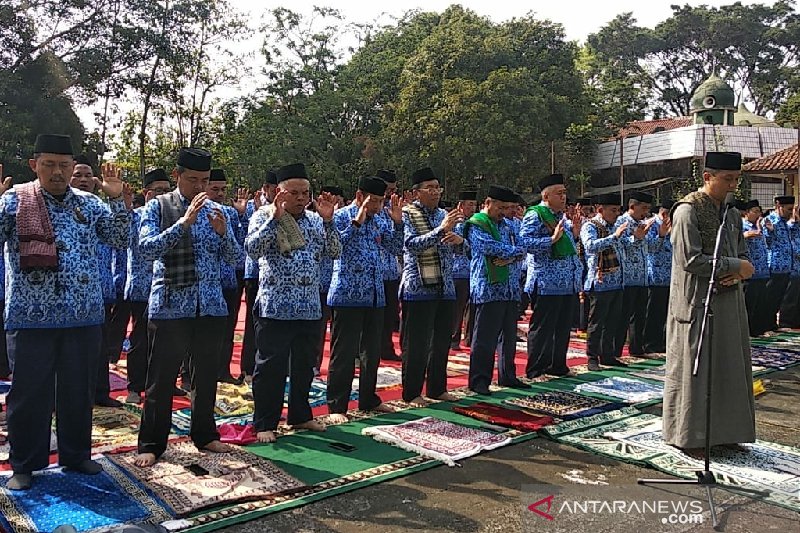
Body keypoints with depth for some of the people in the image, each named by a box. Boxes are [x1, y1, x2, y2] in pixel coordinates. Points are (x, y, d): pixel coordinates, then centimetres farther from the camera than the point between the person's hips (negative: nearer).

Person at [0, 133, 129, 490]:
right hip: (31, 317, -2)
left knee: (79, 390, 13)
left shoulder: (89, 203, 8)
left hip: (83, 316, 3)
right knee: (29, 393, 7)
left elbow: (119, 238, 3)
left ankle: (76, 455, 29)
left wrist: (117, 200, -9)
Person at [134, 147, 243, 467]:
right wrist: (183, 222, -24)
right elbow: (146, 248, -16)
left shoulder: (215, 210, 9)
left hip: (211, 306, 4)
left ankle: (205, 435, 29)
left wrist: (223, 232, -14)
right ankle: (151, 444, 17)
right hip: (169, 306, -4)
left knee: (207, 375, 13)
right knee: (161, 379, 3)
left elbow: (235, 259, 5)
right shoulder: (158, 206, -2)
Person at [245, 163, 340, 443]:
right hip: (275, 307, -5)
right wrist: (275, 217, -23)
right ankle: (264, 423, 14)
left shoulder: (315, 219, 10)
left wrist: (328, 221, -10)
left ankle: (300, 415, 31)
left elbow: (333, 252, 3)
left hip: (309, 307, 5)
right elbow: (252, 249, -17)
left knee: (305, 365, 15)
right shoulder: (264, 215, -2)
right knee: (271, 367, 1)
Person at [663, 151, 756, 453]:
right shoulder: (688, 210, -11)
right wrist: (735, 266, -13)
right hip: (696, 303, -7)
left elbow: (742, 255, 17)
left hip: (729, 302, 8)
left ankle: (725, 431, 25)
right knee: (692, 369, 1)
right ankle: (687, 436, 14)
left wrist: (737, 274, -6)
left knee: (728, 368, 12)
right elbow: (690, 259, -19)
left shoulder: (731, 214, 12)